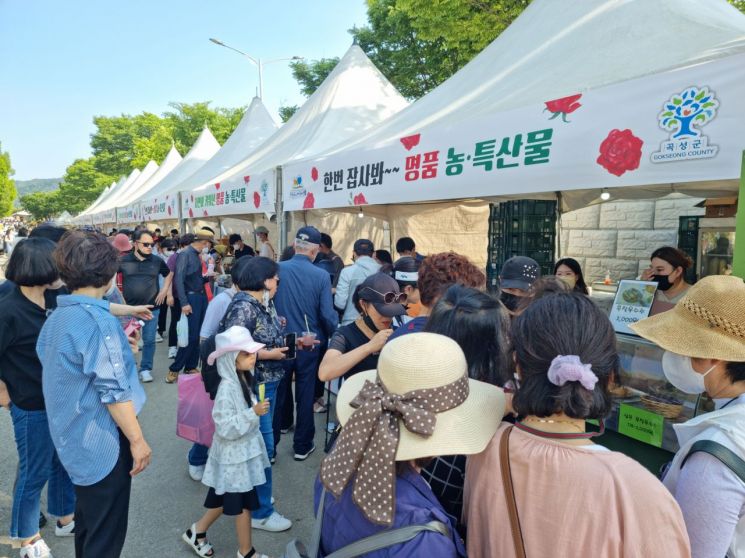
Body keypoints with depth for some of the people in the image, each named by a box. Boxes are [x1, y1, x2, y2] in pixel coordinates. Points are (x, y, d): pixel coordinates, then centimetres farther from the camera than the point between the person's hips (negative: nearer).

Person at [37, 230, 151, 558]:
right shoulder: (98, 320, -23)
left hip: (73, 441, 9)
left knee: (87, 524, 25)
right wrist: (137, 440, -17)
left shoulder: (56, 317, 4)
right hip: (103, 443, -9)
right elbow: (113, 390, -24)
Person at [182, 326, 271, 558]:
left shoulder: (244, 379, 1)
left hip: (244, 450, 8)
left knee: (226, 499, 23)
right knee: (244, 504, 9)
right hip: (235, 456, -8)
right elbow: (226, 429, -28)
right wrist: (254, 413, -30)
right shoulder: (227, 388, -27)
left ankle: (197, 532, 41)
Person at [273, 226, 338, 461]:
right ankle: (302, 446, 27)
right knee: (305, 397, 13)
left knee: (277, 396, 14)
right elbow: (328, 315, -15)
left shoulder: (276, 270, -10)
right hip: (309, 345, -1)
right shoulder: (321, 276, -15)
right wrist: (334, 336, 5)